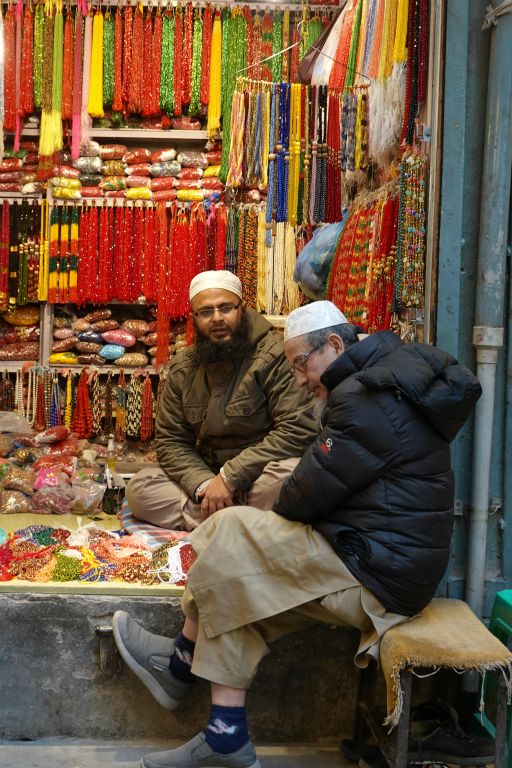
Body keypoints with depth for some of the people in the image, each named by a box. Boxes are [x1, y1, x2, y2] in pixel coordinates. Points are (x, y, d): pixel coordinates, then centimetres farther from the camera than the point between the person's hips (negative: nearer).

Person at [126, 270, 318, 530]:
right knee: (139, 489, -13)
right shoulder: (182, 369, 4)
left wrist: (231, 477, -21)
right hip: (207, 474, 5)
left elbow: (298, 430, -22)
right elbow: (170, 441, 4)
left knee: (289, 474, -37)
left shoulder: (274, 355, -14)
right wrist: (203, 485, -17)